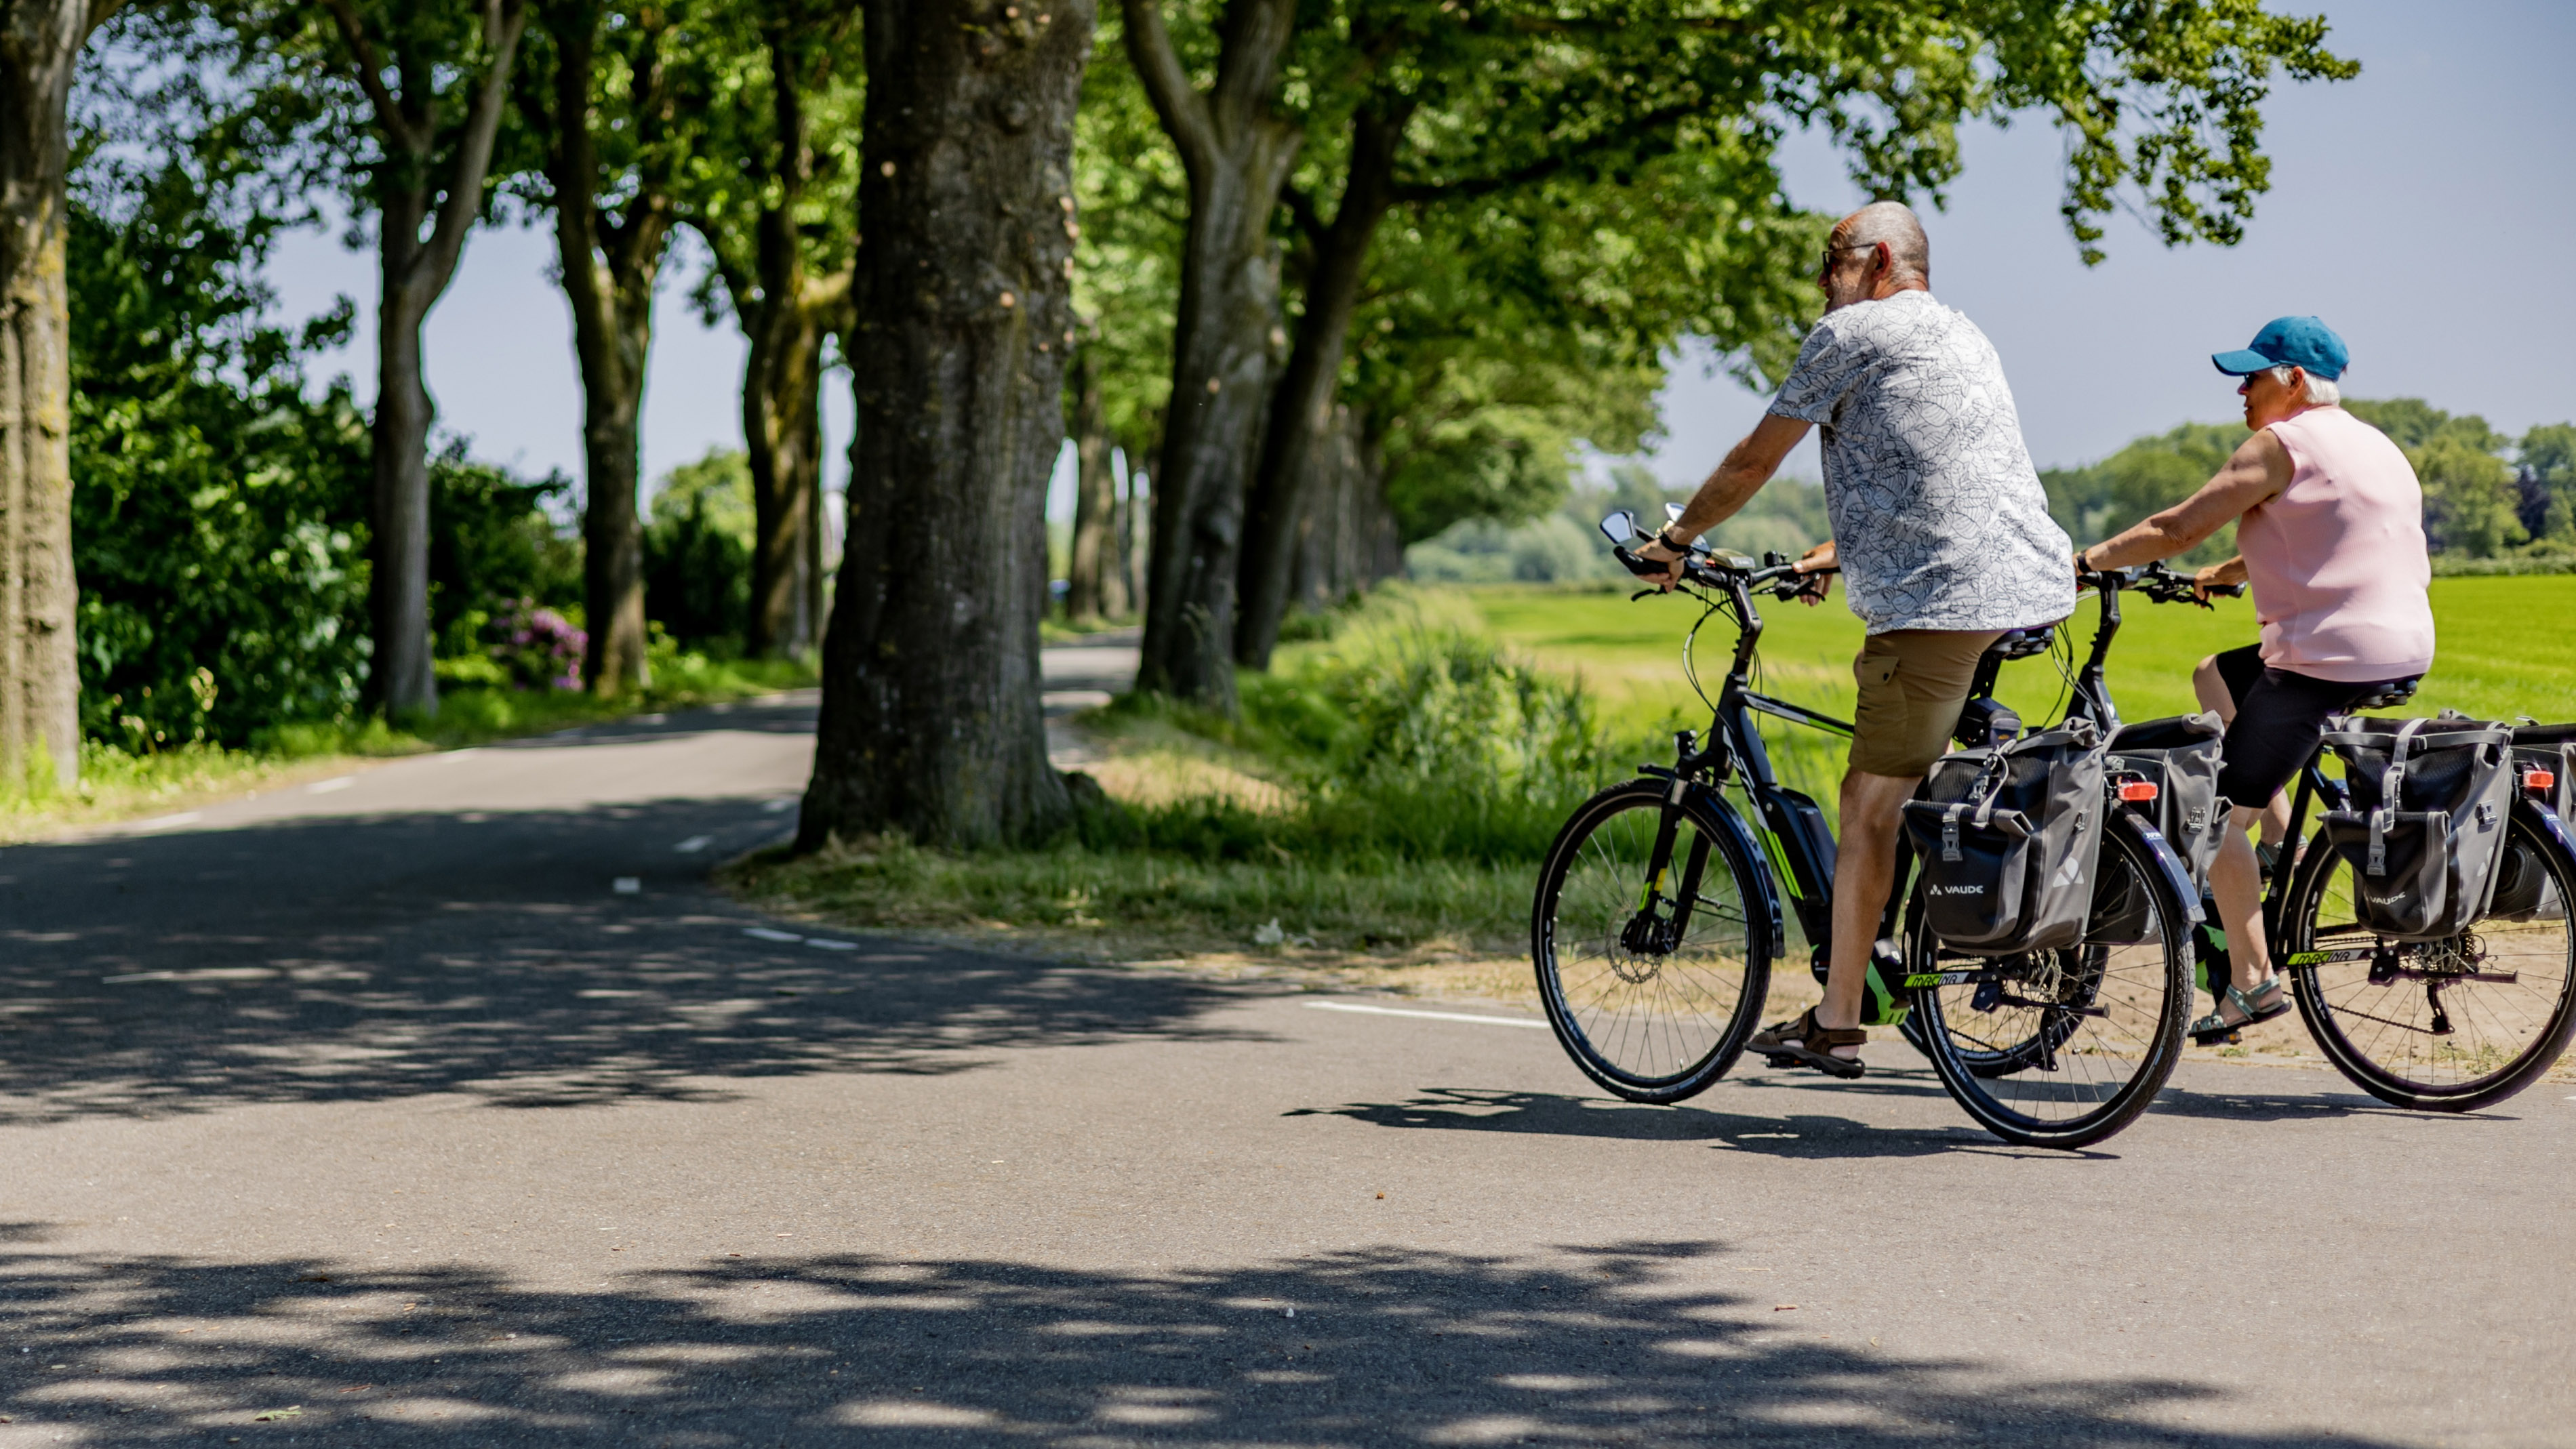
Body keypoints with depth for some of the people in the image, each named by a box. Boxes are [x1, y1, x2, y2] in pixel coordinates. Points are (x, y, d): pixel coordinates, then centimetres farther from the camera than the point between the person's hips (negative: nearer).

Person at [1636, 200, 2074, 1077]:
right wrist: (1838, 554, 45)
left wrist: (1677, 538, 20)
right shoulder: (1966, 338, 27)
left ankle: (1835, 1025, 0)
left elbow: (1754, 461, 6)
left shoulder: (1852, 333, 2)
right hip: (2036, 587, 8)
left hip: (1942, 599, -8)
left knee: (1874, 803, -2)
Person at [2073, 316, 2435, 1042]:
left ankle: (2251, 981, -9)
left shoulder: (2280, 445, -9)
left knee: (2219, 811, -5)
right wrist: (2221, 574, 29)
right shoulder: (2373, 444, 19)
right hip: (2404, 647, 10)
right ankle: (2282, 845, 20)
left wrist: (2087, 561, -1)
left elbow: (2179, 528, -10)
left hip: (2332, 652, -10)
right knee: (2213, 678, 28)